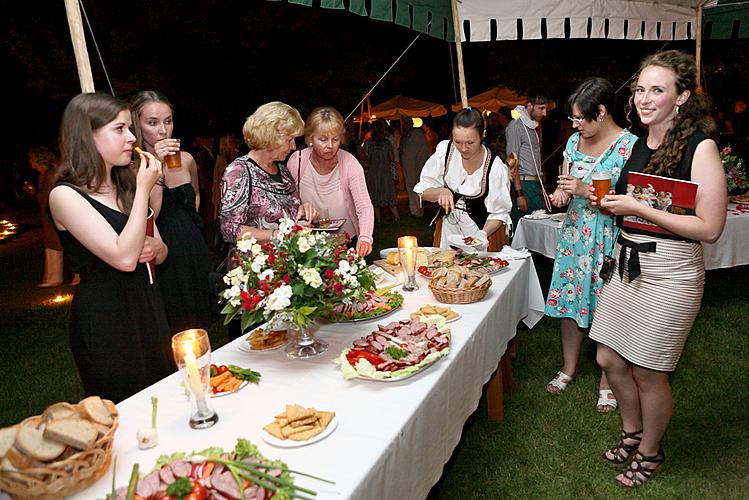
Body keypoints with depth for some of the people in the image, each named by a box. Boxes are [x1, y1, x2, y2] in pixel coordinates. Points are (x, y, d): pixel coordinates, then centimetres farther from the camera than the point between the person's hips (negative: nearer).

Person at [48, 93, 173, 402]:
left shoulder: (126, 185, 9)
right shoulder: (65, 195, -12)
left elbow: (160, 254, 16)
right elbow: (124, 258, -24)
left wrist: (154, 248, -8)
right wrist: (144, 190, -18)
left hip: (147, 307, 7)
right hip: (103, 318, -7)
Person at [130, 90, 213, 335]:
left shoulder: (185, 159, 5)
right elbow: (148, 216, -20)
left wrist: (186, 223, 12)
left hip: (194, 257, 5)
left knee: (197, 331, 15)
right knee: (169, 335, 5)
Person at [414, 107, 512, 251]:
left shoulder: (495, 168, -20)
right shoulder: (444, 150, -13)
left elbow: (499, 213, -12)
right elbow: (423, 191, -6)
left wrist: (483, 234, -30)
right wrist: (441, 192, -26)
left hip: (483, 230, -2)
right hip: (448, 230, 2)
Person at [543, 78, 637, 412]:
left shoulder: (630, 145, -11)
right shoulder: (575, 141, 8)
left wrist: (587, 191, -22)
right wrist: (560, 195, -5)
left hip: (610, 240, -5)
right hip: (574, 236, 6)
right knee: (569, 299, 11)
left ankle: (607, 383, 21)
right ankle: (569, 368, 30)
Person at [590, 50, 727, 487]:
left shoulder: (700, 147, -13)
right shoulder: (639, 145, 10)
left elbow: (709, 228, -18)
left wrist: (638, 208, -21)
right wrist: (608, 201, 4)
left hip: (670, 272, -7)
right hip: (628, 265, 7)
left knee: (648, 373, 6)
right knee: (610, 360, 13)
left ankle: (651, 452, 32)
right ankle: (632, 432, 39)